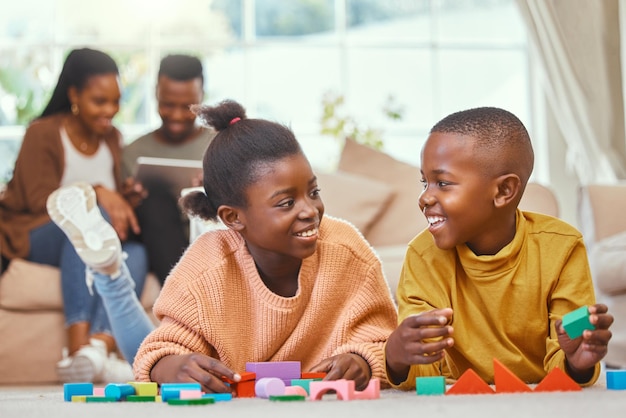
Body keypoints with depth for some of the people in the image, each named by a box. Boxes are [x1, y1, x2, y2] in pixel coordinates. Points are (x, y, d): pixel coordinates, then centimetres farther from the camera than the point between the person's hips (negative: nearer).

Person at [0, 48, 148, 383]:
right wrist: (96, 193, -27)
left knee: (136, 253, -29)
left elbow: (115, 198, 11)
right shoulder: (42, 134, -3)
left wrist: (122, 203, -13)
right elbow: (40, 200, -13)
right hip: (33, 238, -5)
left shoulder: (112, 139, 15)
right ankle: (78, 344, -48)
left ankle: (100, 345, -50)